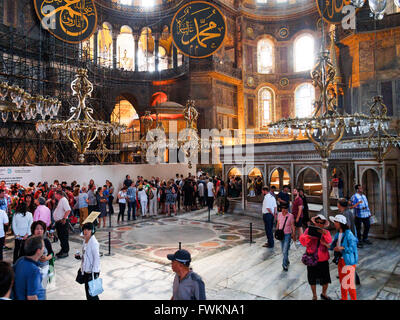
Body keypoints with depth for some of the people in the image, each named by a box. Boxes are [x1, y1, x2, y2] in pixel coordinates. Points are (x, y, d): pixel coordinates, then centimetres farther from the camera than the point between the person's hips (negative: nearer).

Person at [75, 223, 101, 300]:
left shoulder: (94, 243, -21)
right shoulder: (85, 240, 5)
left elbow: (97, 258, -21)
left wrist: (95, 272, -21)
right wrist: (80, 256, 3)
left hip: (91, 271, -8)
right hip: (85, 270, 8)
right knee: (87, 289, 17)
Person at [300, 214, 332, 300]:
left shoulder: (326, 232, 1)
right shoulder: (309, 230, -3)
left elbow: (329, 241, -19)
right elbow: (302, 240, -13)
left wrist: (324, 233, -37)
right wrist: (308, 236, -33)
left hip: (323, 259, 1)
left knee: (326, 279, 11)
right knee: (312, 279, 11)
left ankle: (324, 294, 39)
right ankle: (314, 296, 34)